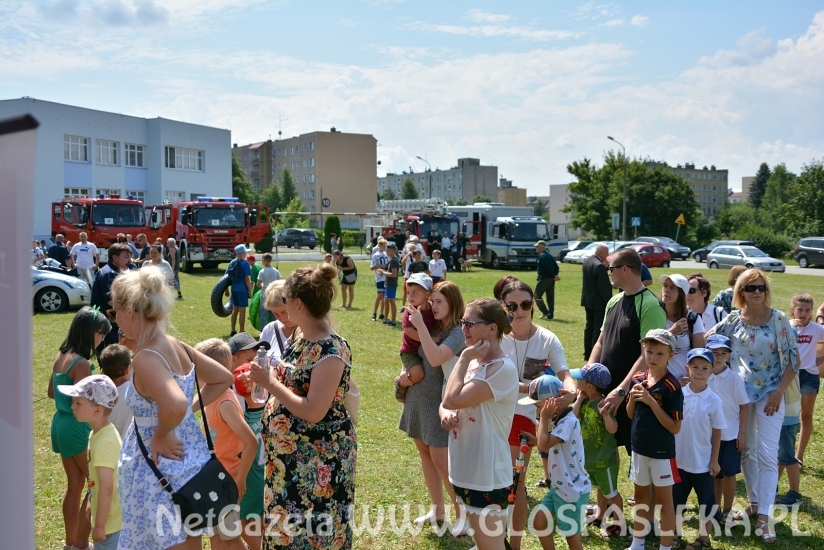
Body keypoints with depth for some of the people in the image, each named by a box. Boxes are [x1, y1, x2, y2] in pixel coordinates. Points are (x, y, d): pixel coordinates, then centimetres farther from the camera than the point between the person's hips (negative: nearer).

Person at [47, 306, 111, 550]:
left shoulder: (61, 356, 6)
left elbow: (51, 392, 17)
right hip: (76, 428, -9)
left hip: (60, 425, 9)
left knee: (74, 487, 18)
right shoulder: (81, 363, -22)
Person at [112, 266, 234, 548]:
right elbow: (223, 379, 11)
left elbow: (176, 406, -41)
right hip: (191, 460, 8)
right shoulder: (175, 345, 0)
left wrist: (160, 437, -23)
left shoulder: (145, 359, -24)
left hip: (162, 472, -8)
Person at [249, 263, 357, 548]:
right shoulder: (300, 336, 4)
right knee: (285, 525, 21)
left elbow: (314, 411, -26)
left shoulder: (331, 350, -23)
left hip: (319, 458, -9)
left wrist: (270, 383, -21)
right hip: (289, 451, 9)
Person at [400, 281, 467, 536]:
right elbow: (414, 355, 19)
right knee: (424, 452, 15)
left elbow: (435, 358, -32)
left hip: (438, 401, -8)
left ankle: (463, 514, 11)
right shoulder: (432, 328, 4)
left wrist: (420, 325, -29)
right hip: (418, 397, 8)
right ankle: (437, 510, 27)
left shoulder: (458, 333, -17)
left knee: (440, 459, -5)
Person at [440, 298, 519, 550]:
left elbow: (452, 400, -27)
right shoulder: (473, 363, 7)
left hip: (488, 477, -9)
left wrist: (464, 357, -17)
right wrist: (446, 415, -10)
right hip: (467, 471, 9)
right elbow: (446, 403, 13)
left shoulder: (502, 369, -21)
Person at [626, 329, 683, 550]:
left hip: (662, 452, -6)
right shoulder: (638, 378, 0)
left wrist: (651, 402, -25)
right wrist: (632, 398, -11)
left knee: (664, 500, 8)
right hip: (639, 448, 6)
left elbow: (675, 428, -18)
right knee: (641, 497, 19)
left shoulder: (672, 386, -18)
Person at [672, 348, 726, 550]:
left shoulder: (714, 400, -9)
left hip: (703, 461, -1)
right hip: (679, 459, 2)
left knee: (706, 501, 10)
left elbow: (717, 432, -3)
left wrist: (714, 460, -3)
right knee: (676, 498, 14)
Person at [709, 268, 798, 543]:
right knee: (746, 451, 12)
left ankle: (764, 517, -2)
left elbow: (792, 357, -8)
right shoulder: (733, 319, -1)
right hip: (742, 391, 3)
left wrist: (779, 392, -13)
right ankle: (754, 504, 27)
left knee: (767, 454, -6)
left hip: (770, 393, -3)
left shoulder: (778, 319, -9)